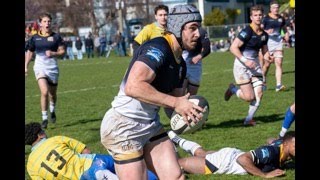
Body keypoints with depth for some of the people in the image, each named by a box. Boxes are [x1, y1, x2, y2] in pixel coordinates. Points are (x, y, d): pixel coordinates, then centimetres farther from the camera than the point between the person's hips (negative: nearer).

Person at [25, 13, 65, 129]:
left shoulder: (56, 37, 0)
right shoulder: (35, 38, 3)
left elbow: (62, 51, 0)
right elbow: (29, 52, 14)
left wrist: (53, 53, -18)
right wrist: (26, 66, 10)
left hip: (53, 68, 1)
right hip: (40, 67, -1)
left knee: (52, 93, 14)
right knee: (44, 92, -19)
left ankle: (52, 111, 45)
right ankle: (44, 118, -11)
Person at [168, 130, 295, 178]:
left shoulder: (282, 144, -11)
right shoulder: (271, 152, -38)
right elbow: (243, 159, -48)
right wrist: (265, 175, -44)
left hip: (231, 155, 8)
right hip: (224, 162, -8)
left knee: (201, 153, 35)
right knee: (179, 163, 6)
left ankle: (174, 138, 56)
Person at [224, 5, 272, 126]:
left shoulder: (264, 35, 6)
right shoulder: (247, 32, -16)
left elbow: (264, 51, 17)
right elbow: (233, 48, -19)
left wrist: (267, 57, -6)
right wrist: (245, 61, -25)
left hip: (255, 66, 7)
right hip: (242, 66, -7)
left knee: (259, 94, -4)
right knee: (249, 97, -9)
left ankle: (249, 119, 11)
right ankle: (233, 89, 22)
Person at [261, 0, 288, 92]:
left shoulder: (281, 18, 10)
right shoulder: (266, 18, -5)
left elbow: (284, 28, 27)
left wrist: (286, 35, 9)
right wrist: (266, 32, -28)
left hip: (278, 41, 3)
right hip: (268, 42, -3)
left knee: (279, 63, -9)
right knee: (267, 64, 5)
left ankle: (278, 85, -13)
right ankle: (263, 80, 33)